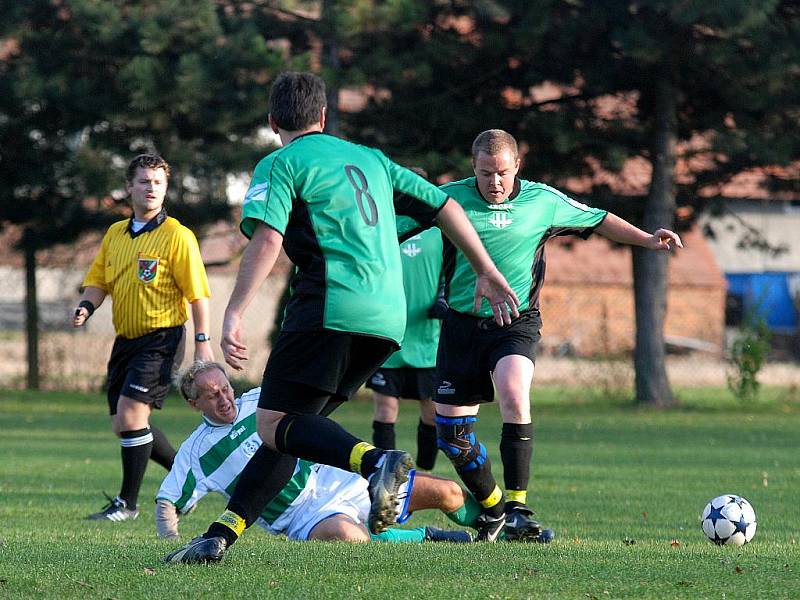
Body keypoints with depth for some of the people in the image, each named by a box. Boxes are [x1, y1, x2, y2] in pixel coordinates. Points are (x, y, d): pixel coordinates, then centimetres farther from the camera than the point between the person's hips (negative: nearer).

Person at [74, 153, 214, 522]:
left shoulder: (176, 236, -8)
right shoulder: (115, 234, 10)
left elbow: (197, 293, -9)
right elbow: (98, 280, 17)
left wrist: (202, 342, -13)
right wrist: (87, 306, -5)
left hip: (161, 338, -7)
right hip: (126, 339, 7)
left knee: (131, 414, -17)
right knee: (123, 425, 9)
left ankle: (128, 502, -6)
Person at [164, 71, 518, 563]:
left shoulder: (280, 165, 4)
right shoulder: (370, 159, 24)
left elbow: (266, 239, -12)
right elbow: (444, 207, 22)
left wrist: (233, 315, -16)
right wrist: (487, 272, 29)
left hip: (333, 309, -7)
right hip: (388, 318, 7)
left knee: (274, 424, -10)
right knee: (292, 427, 11)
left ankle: (377, 462, -34)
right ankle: (222, 532, 4)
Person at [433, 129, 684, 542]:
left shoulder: (542, 201, 0)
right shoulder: (451, 198, -3)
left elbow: (598, 221, 14)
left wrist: (647, 240, 7)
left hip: (516, 322, -2)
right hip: (462, 323, 2)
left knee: (513, 394, -31)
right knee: (449, 430, 1)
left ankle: (517, 506, -27)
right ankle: (491, 505, 25)